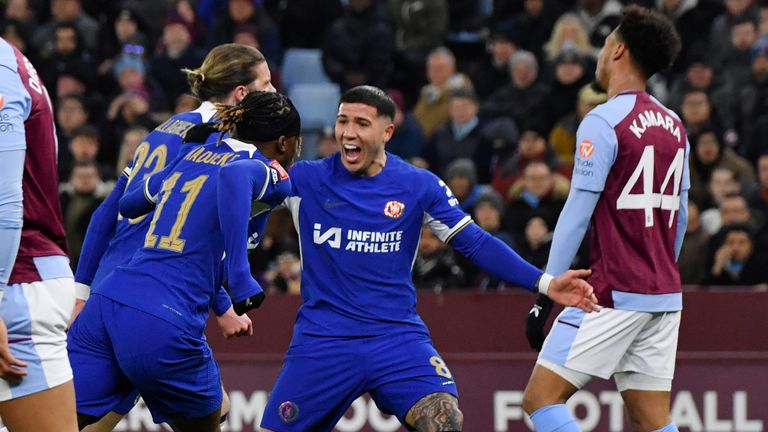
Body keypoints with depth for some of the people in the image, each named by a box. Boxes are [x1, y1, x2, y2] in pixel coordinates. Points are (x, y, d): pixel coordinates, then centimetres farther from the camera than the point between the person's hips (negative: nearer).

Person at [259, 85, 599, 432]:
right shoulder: (305, 180, 0)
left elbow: (476, 243, 3)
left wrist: (544, 283, -6)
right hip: (322, 343, 0)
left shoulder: (419, 186, 2)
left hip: (398, 338, 0)